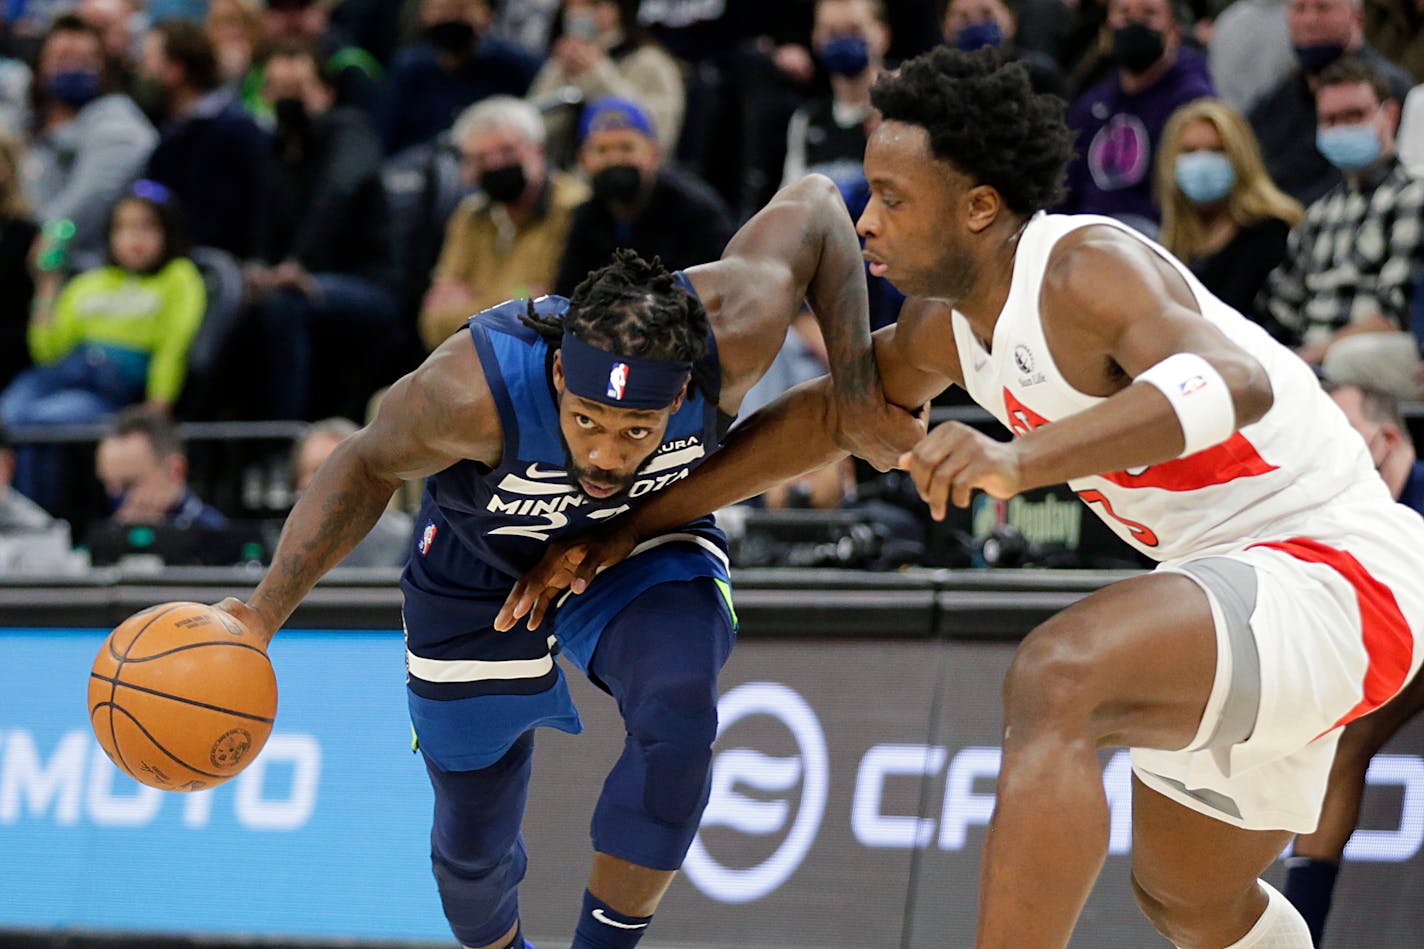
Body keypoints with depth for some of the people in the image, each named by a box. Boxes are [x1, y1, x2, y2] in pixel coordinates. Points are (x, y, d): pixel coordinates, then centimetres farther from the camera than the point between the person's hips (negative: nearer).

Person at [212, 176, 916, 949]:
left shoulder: (730, 336, -38)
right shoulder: (475, 389, -42)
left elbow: (811, 205, -19)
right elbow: (367, 465, -21)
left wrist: (855, 390, -25)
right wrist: (264, 613, -29)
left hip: (647, 554, 1)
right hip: (486, 572, -1)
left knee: (677, 716, -33)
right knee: (472, 842, 13)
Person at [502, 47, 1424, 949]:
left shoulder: (1086, 269, -22)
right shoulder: (949, 318, 6)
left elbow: (1233, 385, -42)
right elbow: (820, 417, 22)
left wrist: (1021, 458, -54)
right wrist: (629, 527, 20)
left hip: (1331, 579, -10)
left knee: (1053, 678, -34)